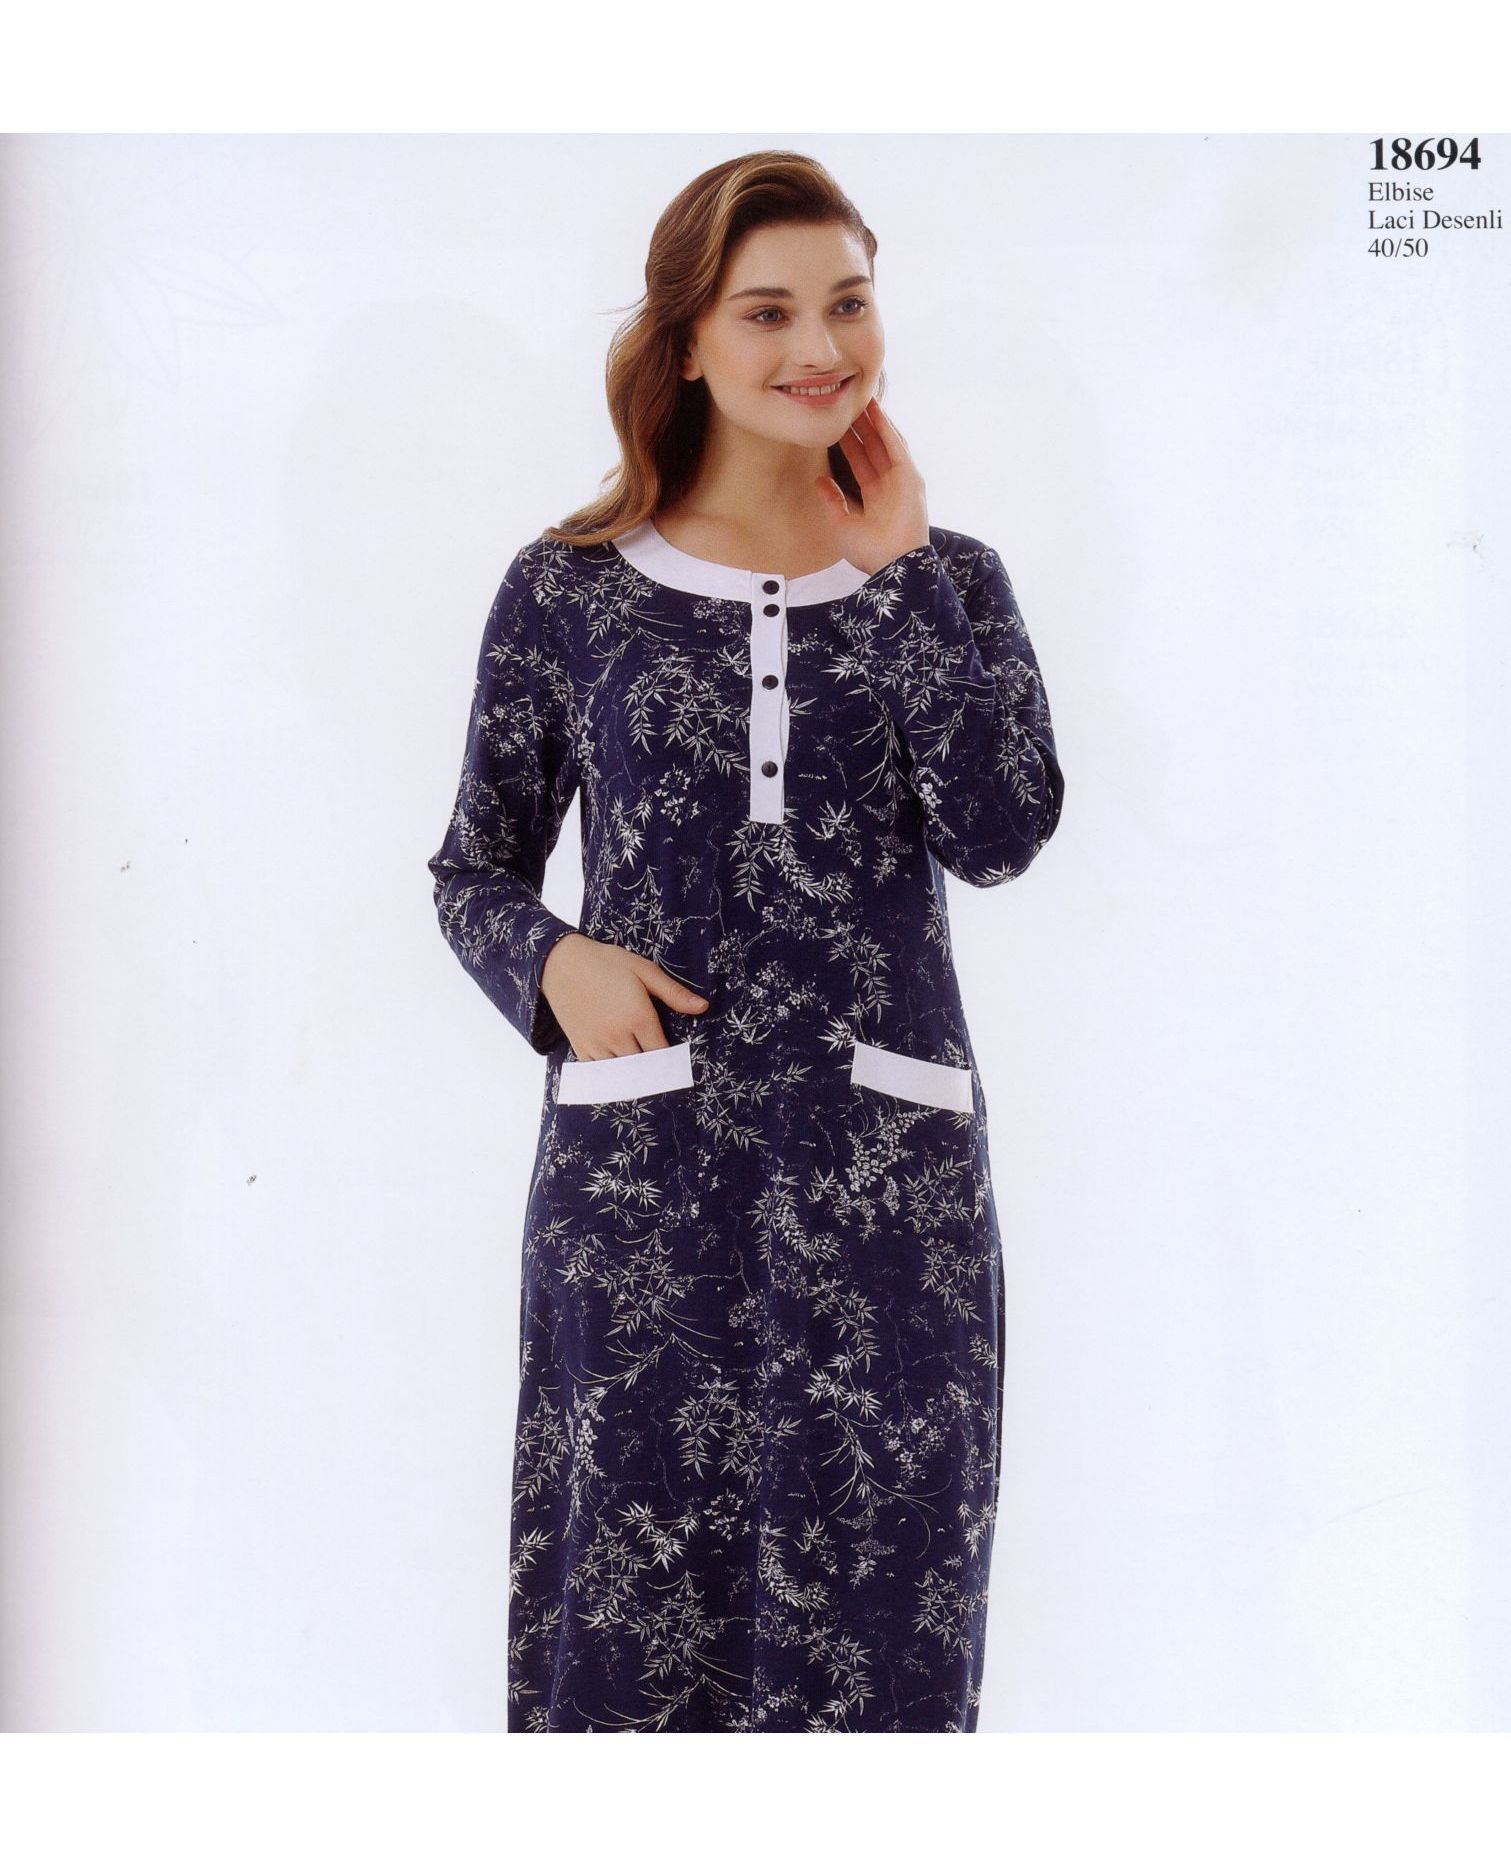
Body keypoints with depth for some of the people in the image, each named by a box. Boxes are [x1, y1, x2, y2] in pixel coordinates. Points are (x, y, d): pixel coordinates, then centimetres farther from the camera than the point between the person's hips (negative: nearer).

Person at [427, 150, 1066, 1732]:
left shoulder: (944, 579, 10)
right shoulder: (570, 591, 6)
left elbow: (1002, 831, -7)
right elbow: (475, 866, 13)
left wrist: (891, 573, -4)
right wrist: (551, 965, -8)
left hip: (886, 1169, 1)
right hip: (638, 1166, -1)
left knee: (875, 1603, 2)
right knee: (635, 1600, 1)